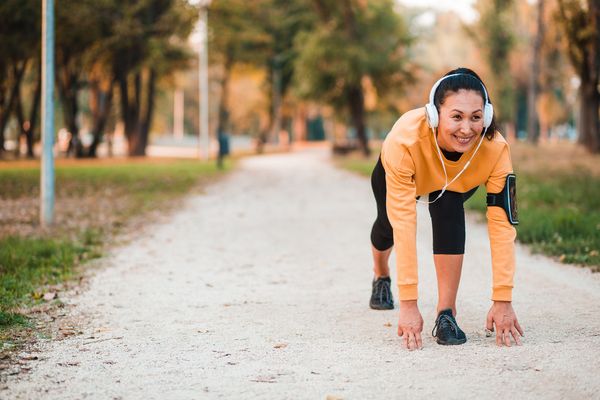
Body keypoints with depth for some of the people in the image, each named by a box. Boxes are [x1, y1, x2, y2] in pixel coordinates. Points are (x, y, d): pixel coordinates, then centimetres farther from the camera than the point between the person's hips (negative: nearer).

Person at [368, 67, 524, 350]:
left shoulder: (495, 149, -40)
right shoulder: (404, 139, -46)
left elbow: (502, 225, -36)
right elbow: (404, 225, -46)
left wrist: (503, 301, -40)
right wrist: (408, 304, -46)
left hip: (456, 183, 0)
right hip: (393, 174, 0)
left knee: (449, 211, -31)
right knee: (388, 223, 23)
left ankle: (446, 313, -23)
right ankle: (381, 277, 59)